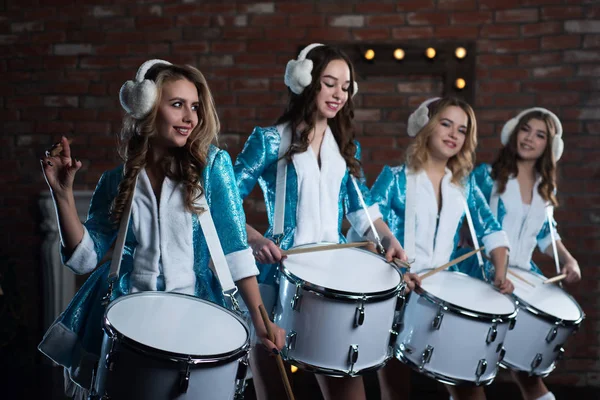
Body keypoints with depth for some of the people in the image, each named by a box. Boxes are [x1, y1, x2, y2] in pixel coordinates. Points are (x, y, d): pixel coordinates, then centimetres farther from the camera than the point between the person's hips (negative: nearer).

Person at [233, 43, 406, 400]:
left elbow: (361, 206, 17)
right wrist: (254, 239, -23)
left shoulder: (346, 147, 13)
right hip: (280, 272, -4)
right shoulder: (270, 140, -4)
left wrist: (389, 240, 0)